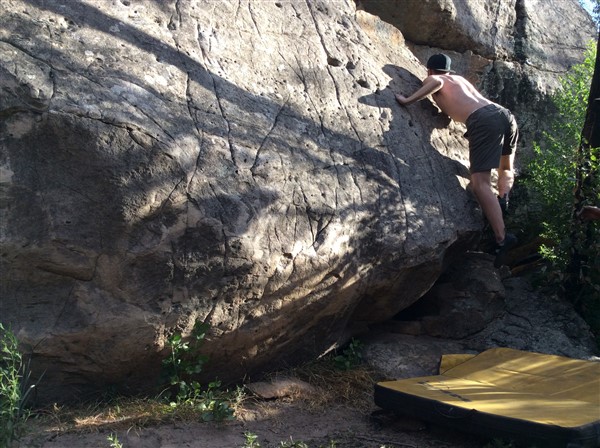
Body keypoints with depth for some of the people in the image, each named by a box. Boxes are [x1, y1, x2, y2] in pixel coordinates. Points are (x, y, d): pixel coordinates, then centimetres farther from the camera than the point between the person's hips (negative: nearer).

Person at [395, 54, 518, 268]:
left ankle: (502, 239, -25)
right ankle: (503, 199, 2)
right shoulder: (459, 78, 36)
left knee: (480, 183, -13)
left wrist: (408, 100, 0)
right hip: (505, 113, 7)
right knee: (506, 169, 30)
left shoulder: (432, 80, 18)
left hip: (483, 120, -7)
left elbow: (437, 83, -6)